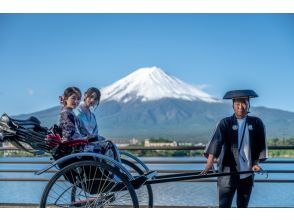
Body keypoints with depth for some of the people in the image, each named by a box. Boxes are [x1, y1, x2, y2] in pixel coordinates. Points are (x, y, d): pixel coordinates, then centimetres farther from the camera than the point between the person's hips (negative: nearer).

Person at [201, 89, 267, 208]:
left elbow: (260, 145, 9)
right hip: (228, 172, -3)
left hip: (247, 173, 3)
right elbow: (216, 141, -16)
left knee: (243, 206, 14)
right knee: (224, 206, -8)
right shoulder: (225, 123, -3)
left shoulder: (256, 123, 4)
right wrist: (210, 162, -28)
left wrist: (256, 163, -4)